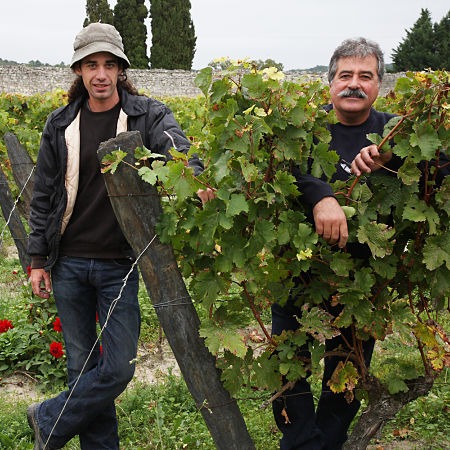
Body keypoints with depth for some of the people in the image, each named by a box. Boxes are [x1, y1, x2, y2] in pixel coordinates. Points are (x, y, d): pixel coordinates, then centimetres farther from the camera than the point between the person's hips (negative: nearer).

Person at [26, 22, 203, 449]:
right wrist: (37, 259, 7)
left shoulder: (147, 114, -2)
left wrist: (195, 177, -47)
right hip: (69, 263, 2)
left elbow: (176, 145, -24)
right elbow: (43, 196, 11)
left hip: (120, 265, -2)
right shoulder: (61, 124, 5)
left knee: (118, 368, -3)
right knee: (82, 366, 9)